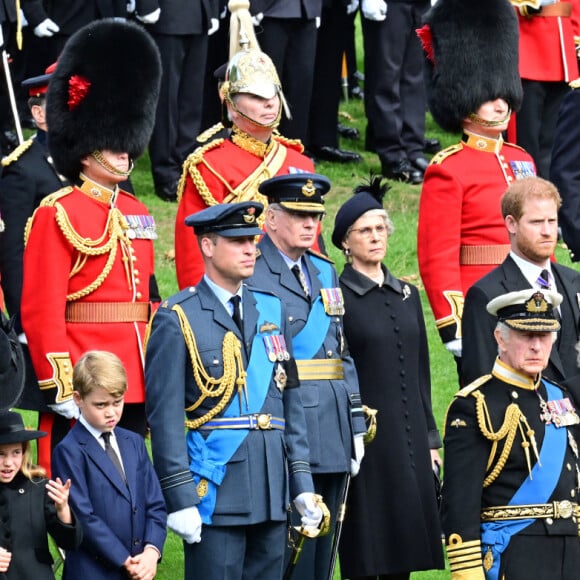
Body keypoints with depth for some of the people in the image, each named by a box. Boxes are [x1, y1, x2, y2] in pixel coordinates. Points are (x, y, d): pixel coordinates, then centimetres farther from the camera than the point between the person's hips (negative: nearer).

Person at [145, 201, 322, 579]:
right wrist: (180, 499, -14)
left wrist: (302, 484, 10)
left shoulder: (271, 310, 14)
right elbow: (165, 416, -9)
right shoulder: (177, 320, -5)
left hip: (271, 491, 6)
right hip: (216, 490, -6)